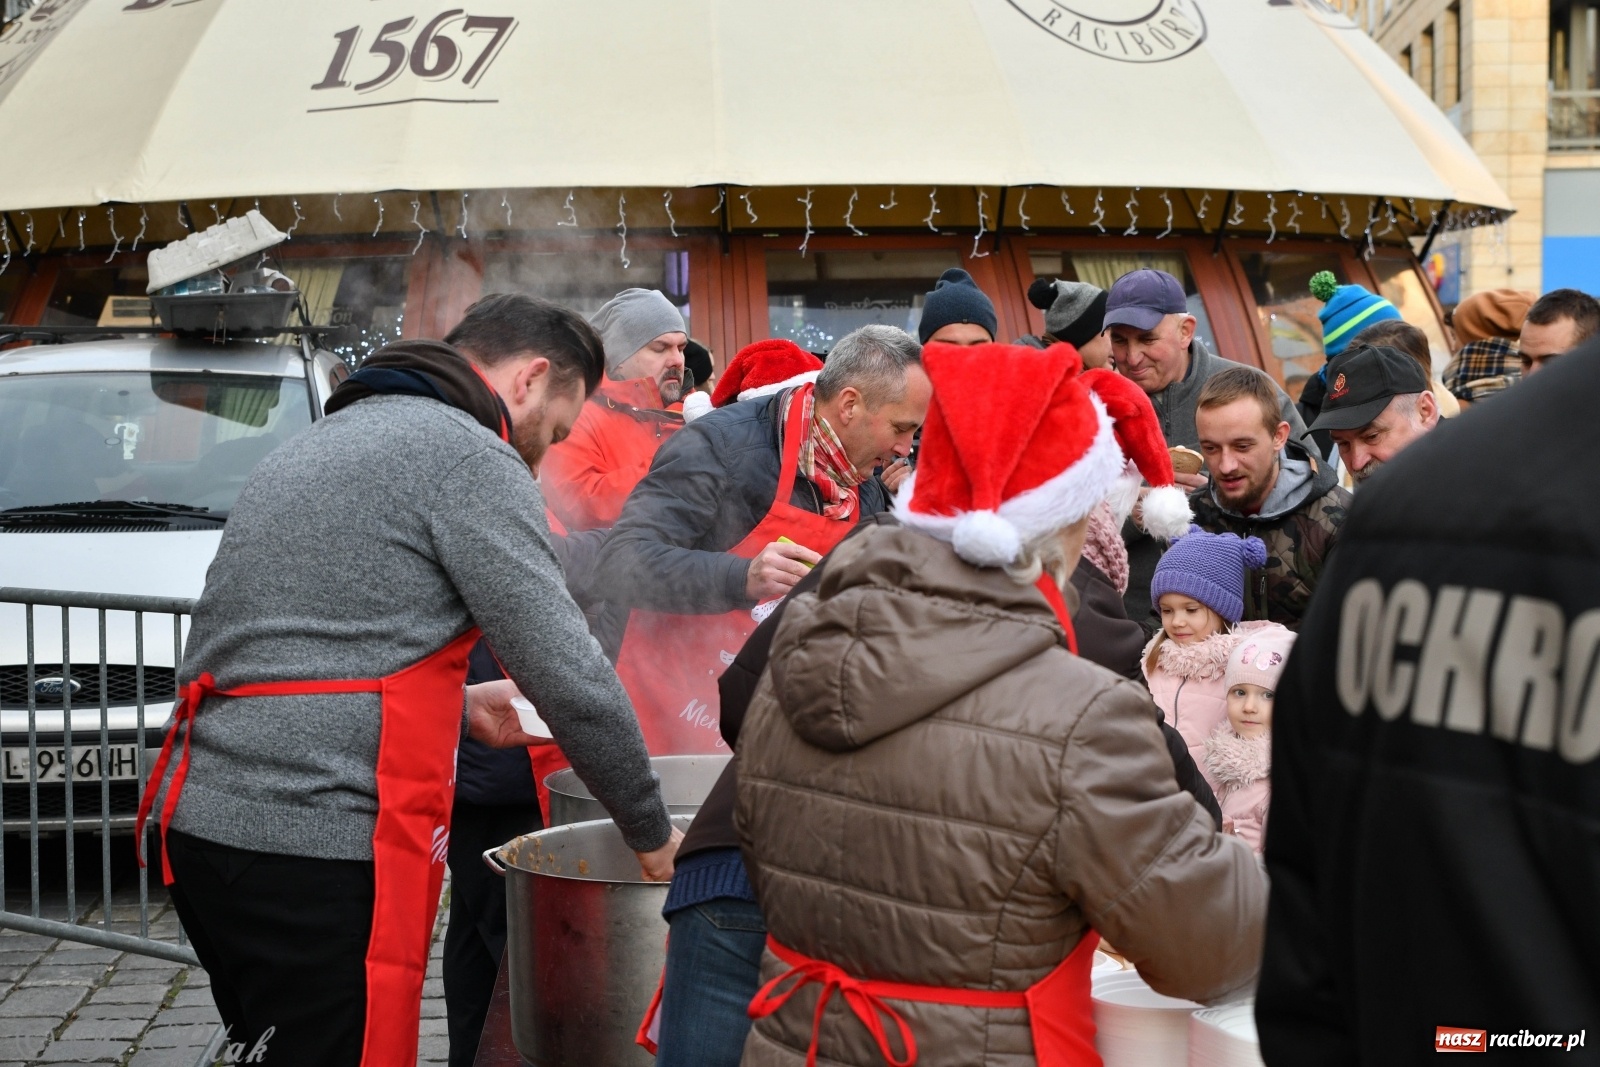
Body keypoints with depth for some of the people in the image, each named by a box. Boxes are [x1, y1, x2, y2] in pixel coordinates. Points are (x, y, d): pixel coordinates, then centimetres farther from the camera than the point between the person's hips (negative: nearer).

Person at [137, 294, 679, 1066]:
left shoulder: (319, 444, 21)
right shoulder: (470, 458, -7)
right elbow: (574, 679, -11)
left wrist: (461, 708, 24)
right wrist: (651, 834, 1)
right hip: (318, 847, -9)